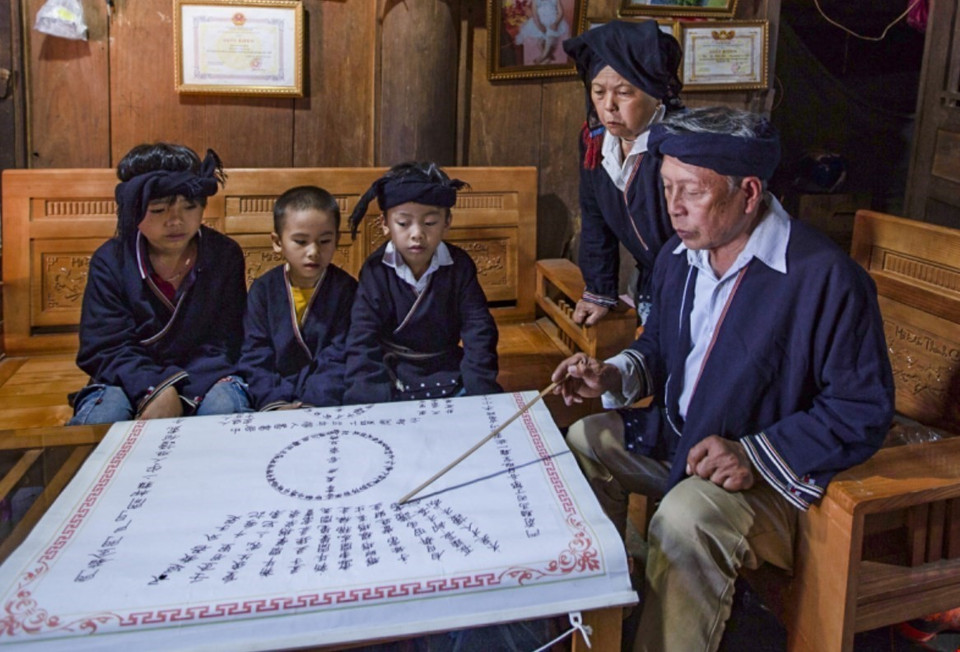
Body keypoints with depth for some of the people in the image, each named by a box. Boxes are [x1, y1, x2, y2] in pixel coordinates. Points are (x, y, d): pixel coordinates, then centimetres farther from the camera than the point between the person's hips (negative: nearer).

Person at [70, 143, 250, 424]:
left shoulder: (224, 255, -5)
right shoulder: (111, 260, -4)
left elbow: (225, 344, -8)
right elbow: (106, 347, -10)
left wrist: (178, 393, -24)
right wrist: (154, 388, -30)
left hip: (203, 378, 1)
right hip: (134, 379, 0)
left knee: (224, 406, -32)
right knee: (101, 416, -31)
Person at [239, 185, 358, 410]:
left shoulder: (345, 289, -2)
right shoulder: (263, 290, 3)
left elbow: (338, 360, -7)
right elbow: (255, 358, -1)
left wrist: (313, 404, -21)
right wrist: (274, 403, -17)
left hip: (324, 401, -2)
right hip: (275, 394, 2)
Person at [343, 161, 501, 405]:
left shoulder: (459, 266, -5)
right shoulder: (375, 271, -9)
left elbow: (479, 331, -4)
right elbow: (363, 344, -13)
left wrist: (482, 392, -15)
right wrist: (365, 402, -26)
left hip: (448, 378, 2)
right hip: (390, 382, -1)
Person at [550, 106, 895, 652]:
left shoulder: (827, 277, -23)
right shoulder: (679, 257, 1)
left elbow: (864, 410, -19)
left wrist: (754, 456, -27)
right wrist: (612, 377, -5)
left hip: (768, 468, -8)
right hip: (675, 434, 8)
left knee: (685, 520, -33)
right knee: (583, 440, 7)